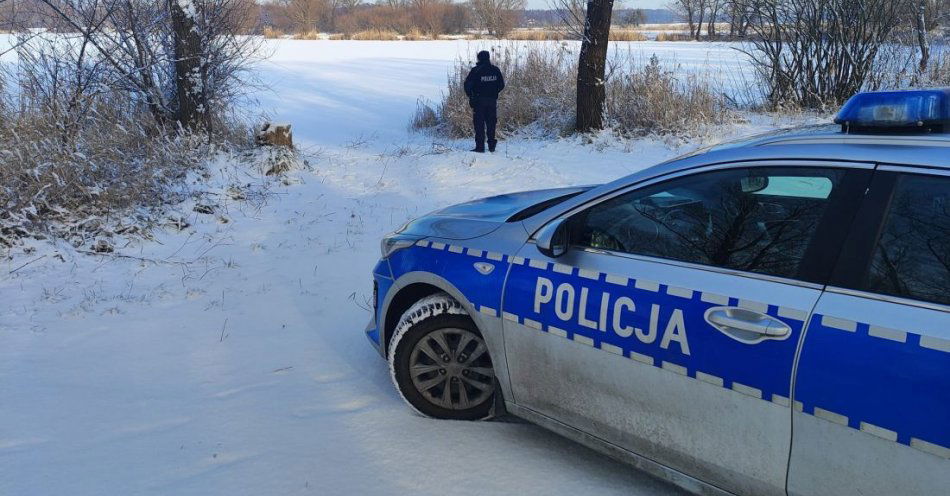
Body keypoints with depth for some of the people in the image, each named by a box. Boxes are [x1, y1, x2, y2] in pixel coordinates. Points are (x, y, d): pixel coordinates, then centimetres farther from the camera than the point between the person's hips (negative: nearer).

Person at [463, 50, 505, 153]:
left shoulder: (475, 70, -8)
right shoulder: (495, 70, 4)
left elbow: (468, 84, -9)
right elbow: (501, 85, 10)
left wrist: (470, 95, 5)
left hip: (479, 100, -3)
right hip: (492, 100, 4)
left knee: (479, 124, 0)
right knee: (491, 123, 12)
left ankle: (480, 146, -5)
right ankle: (491, 145, 14)